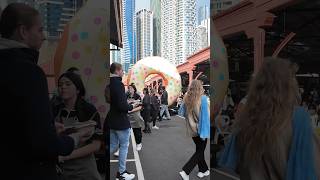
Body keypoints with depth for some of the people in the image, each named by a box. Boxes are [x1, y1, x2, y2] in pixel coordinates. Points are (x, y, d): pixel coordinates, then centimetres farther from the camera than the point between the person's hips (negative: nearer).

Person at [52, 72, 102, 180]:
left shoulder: (89, 110, -11)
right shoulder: (54, 111, -1)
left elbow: (96, 145, -15)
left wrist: (65, 156, -21)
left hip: (83, 168, -3)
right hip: (58, 168, 3)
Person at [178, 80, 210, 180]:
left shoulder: (187, 98, -3)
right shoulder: (203, 98, -17)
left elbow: (181, 112, 7)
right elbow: (206, 114, -18)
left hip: (192, 129, 6)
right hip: (201, 128, -5)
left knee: (199, 149, 21)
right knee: (200, 151, 7)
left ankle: (203, 170, 32)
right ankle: (185, 171, -1)